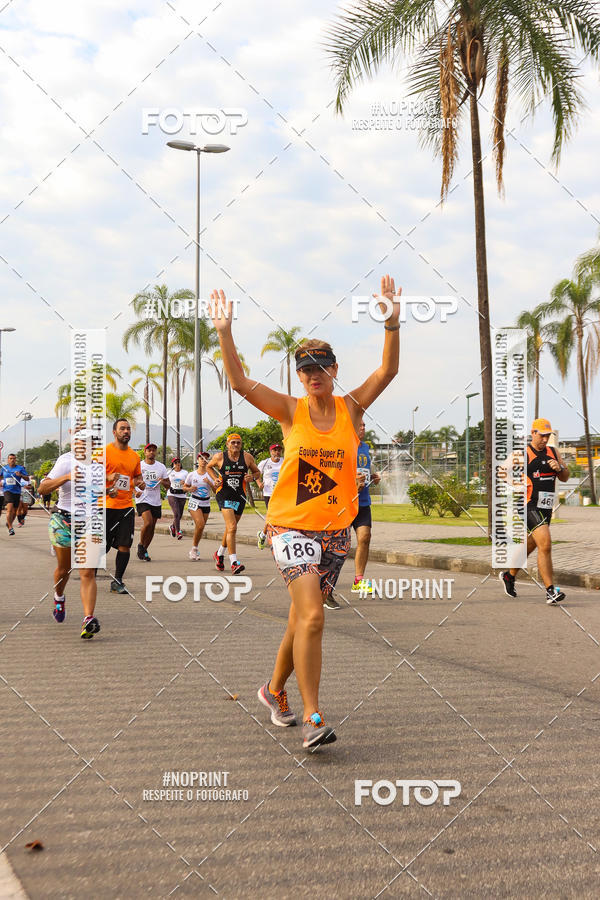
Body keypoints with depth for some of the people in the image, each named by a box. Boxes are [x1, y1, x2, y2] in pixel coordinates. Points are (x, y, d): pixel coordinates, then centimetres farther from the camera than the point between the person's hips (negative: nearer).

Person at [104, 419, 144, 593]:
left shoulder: (134, 456, 12)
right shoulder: (105, 451, -4)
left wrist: (139, 481, 1)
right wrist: (108, 477, -20)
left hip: (127, 506, 4)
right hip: (107, 506, -4)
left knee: (125, 546, -1)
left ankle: (117, 581, 10)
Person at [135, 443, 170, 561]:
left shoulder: (161, 467, 8)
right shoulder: (139, 465, -2)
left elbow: (168, 485, 12)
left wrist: (163, 482, -11)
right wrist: (135, 491, -19)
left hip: (156, 501, 4)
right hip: (143, 500, -4)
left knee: (152, 528, 6)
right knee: (148, 523, -22)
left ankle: (144, 550, 22)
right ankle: (141, 545, 0)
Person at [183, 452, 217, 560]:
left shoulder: (210, 475, 3)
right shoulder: (192, 475, 1)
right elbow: (184, 487, 12)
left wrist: (209, 483, -14)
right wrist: (190, 489, -9)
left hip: (206, 504, 3)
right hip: (194, 502, -3)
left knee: (200, 528, 5)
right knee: (200, 525, -21)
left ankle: (194, 551, 22)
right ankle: (194, 549, -6)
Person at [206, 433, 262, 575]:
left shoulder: (247, 457, 2)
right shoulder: (220, 456, -2)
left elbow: (257, 472, 14)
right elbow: (209, 467, 17)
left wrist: (252, 477, -9)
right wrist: (215, 478, 0)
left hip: (240, 496, 4)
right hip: (224, 494, -4)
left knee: (230, 528, 17)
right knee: (232, 527, -19)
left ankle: (219, 554, 42)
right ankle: (234, 562, -21)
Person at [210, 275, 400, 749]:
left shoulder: (351, 408, 2)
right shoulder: (290, 411, -1)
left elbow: (388, 371, -11)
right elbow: (240, 382, -11)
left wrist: (392, 324, -25)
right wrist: (225, 334, -23)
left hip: (336, 529, 3)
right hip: (290, 526, -3)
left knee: (302, 618, 13)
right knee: (311, 616, -17)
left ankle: (275, 689, 37)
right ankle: (313, 718, -12)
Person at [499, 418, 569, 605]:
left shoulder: (553, 452, 11)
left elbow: (565, 477, 15)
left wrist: (559, 468, -5)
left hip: (546, 508, 7)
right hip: (529, 507, -7)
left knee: (529, 546, 21)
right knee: (545, 545, -21)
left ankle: (509, 575, 44)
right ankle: (550, 592, -20)